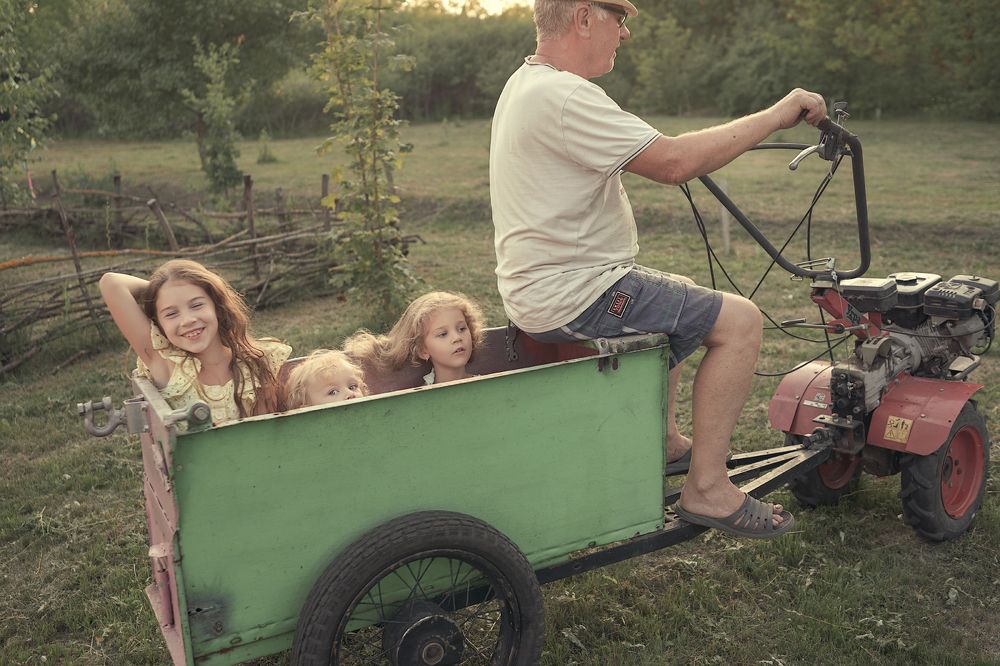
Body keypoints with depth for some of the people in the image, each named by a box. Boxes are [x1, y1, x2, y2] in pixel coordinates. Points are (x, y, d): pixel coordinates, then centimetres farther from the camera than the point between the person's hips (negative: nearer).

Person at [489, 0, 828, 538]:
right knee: (740, 321, -9)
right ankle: (706, 489, -3)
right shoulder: (563, 96, -21)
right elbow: (674, 162, -25)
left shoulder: (528, 83, 14)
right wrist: (777, 114, -16)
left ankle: (664, 439, 34)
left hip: (544, 286, 11)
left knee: (683, 292, 30)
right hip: (570, 297, -11)